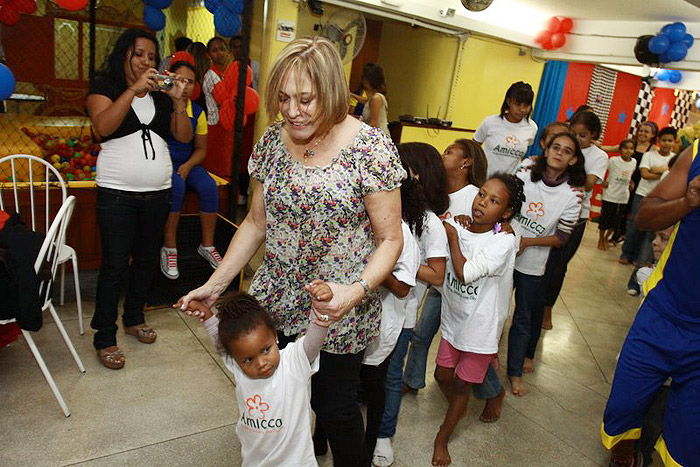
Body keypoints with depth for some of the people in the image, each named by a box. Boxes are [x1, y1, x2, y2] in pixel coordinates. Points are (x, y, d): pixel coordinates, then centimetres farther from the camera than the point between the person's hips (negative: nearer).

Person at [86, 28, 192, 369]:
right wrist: (134, 89, -23)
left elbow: (184, 136, 6)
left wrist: (177, 101, -8)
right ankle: (105, 337, 7)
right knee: (114, 265, -4)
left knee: (146, 259, 13)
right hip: (117, 193, -4)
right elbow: (102, 126, -17)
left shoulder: (161, 95, 14)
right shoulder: (105, 87, 2)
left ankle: (134, 318, 31)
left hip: (157, 192, 5)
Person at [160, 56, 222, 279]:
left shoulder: (198, 113, 6)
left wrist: (187, 166, -7)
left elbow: (201, 149, 10)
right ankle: (169, 248, -23)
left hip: (187, 163, 4)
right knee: (176, 185, -34)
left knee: (209, 186, -23)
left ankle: (207, 245, -11)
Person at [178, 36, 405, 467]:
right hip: (274, 305, 4)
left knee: (334, 407, 10)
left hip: (339, 314, -4)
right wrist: (215, 284, 4)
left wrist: (358, 290, -27)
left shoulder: (369, 148, -15)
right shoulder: (272, 141, 0)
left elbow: (390, 238, -11)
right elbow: (257, 222, 8)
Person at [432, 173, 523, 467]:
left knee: (462, 386, 13)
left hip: (480, 326, -4)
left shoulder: (503, 242, -21)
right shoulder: (455, 227, -9)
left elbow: (465, 273, -29)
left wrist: (453, 236, -19)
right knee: (443, 376, 18)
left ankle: (442, 438, 36)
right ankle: (459, 410, 51)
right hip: (453, 319, 4)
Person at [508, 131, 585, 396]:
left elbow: (561, 238, -7)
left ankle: (515, 372, 26)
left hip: (532, 265, -1)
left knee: (523, 319, 10)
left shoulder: (571, 196, -9)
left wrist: (527, 242, -18)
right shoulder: (523, 178, -6)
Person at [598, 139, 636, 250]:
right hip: (610, 196, -4)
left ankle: (606, 238, 32)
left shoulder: (634, 162, 1)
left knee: (616, 221, 13)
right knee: (605, 219, 5)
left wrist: (631, 183, 4)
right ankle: (600, 239, 22)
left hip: (623, 198, 5)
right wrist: (603, 182, -13)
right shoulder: (613, 160, -13)